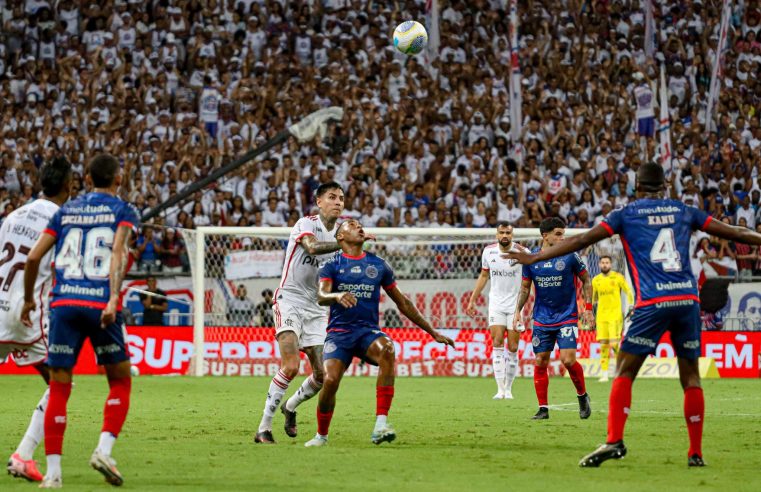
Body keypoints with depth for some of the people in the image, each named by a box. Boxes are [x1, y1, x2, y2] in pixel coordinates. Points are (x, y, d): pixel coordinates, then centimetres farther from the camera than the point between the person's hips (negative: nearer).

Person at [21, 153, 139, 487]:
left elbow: (34, 256, 12)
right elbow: (119, 252, -11)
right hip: (101, 305, -2)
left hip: (63, 304, 2)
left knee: (58, 388, 4)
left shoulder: (66, 211, 16)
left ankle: (53, 471, -3)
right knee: (120, 382, 14)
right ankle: (104, 450, -4)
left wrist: (28, 300, 24)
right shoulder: (122, 211, 7)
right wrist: (114, 298, -21)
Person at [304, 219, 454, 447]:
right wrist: (337, 296, -38)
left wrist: (433, 333, 21)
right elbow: (321, 296, -13)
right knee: (330, 380, -24)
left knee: (386, 348, -34)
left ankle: (381, 424, -38)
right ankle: (321, 435, 6)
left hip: (368, 330, 1)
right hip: (339, 332, -1)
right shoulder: (332, 264, 5)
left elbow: (403, 303, 21)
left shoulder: (378, 265, 14)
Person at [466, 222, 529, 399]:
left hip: (516, 304, -2)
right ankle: (500, 389, -14)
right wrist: (472, 301, 16)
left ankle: (508, 388, 13)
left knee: (513, 348, -1)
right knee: (497, 343, -12)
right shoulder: (488, 251, 0)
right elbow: (484, 275, 15)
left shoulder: (521, 252, -11)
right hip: (496, 303, 2)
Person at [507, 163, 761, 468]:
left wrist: (535, 257, 4)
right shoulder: (683, 211, 14)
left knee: (624, 372, 1)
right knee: (691, 376, 9)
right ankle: (696, 453, 7)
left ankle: (614, 441, -14)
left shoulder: (627, 215, 7)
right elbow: (732, 233, 18)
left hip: (652, 304, -3)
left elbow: (582, 240, 2)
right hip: (688, 299, 3)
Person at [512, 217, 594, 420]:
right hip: (541, 319, 3)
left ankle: (582, 396, 10)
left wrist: (588, 308, -2)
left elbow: (586, 280, 4)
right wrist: (518, 311, 2)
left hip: (567, 317, -3)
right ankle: (543, 408, 10)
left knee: (568, 359, -15)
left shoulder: (569, 256, -6)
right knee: (540, 363, 1)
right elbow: (525, 287, 12)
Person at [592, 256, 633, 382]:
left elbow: (629, 292, 2)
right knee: (603, 345, 0)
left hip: (615, 316, -4)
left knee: (614, 344, -13)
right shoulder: (596, 280, 9)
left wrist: (631, 307, -7)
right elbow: (593, 298, 21)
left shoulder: (618, 277, -2)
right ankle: (604, 374, 2)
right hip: (601, 317, 4)